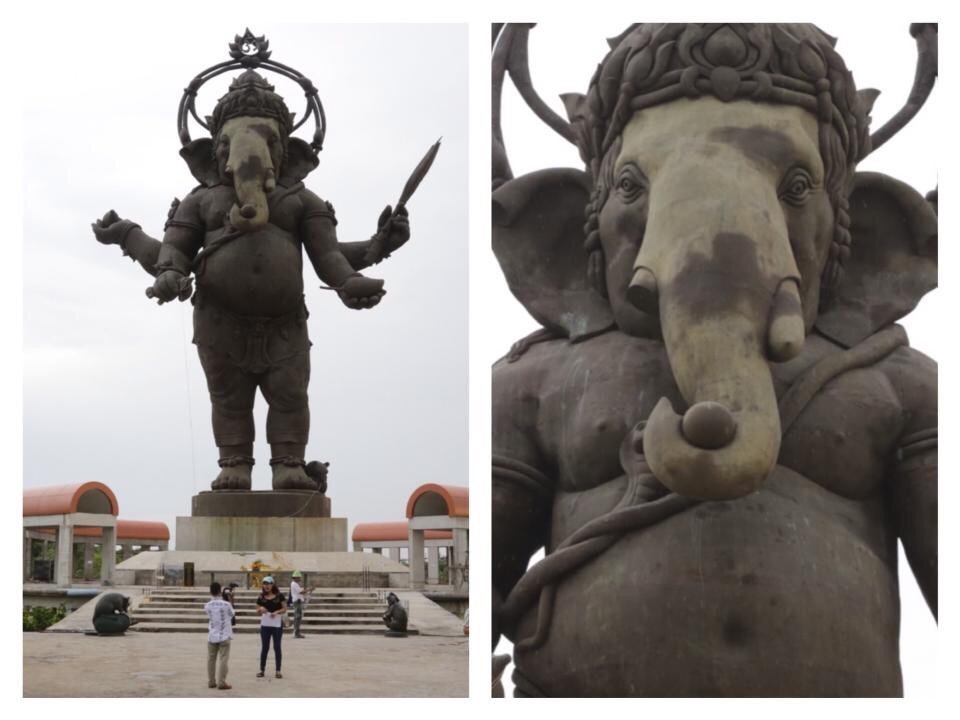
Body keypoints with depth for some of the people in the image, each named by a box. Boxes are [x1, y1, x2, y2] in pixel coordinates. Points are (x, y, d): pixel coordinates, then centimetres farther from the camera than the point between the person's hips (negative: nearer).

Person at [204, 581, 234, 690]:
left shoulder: (207, 606, -4)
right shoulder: (226, 604, -12)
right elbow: (231, 615, 4)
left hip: (212, 636, 3)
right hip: (224, 636, -3)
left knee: (211, 659, 12)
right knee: (223, 660, -1)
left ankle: (211, 682, 17)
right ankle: (221, 683, -5)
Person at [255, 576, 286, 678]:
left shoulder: (279, 596, -2)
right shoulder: (261, 597, 6)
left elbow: (284, 609, -3)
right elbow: (258, 610, 10)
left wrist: (277, 612, -20)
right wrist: (261, 609, -12)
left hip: (277, 624, -2)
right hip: (265, 624, 2)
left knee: (277, 647, 2)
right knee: (264, 647, 6)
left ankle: (278, 671, 8)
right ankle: (262, 670, 13)